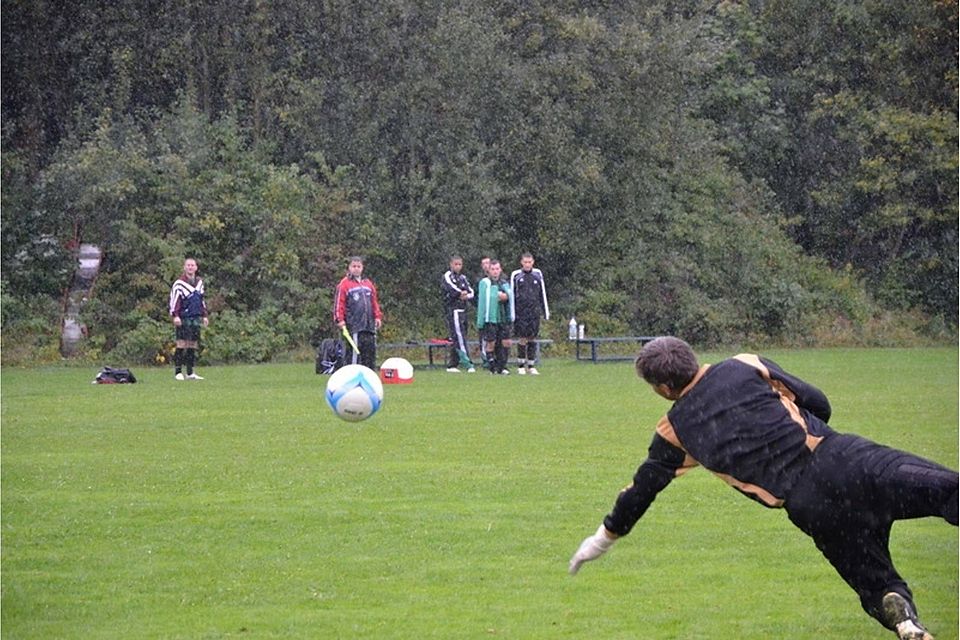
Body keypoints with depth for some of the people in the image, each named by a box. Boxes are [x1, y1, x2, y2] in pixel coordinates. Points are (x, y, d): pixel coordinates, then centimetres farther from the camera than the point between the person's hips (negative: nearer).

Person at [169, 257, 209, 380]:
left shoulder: (199, 282, 17)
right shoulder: (179, 283, -4)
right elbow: (174, 300, -7)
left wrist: (204, 315, 22)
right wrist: (175, 316, -16)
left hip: (196, 318, 6)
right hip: (183, 318, -6)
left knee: (193, 346, 6)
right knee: (182, 344, -10)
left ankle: (190, 373, 10)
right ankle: (178, 372, -8)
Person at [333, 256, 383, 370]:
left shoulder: (368, 283, 18)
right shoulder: (344, 284, -1)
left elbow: (374, 302, 23)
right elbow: (339, 303, -6)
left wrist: (378, 317, 14)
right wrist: (340, 319, -13)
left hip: (369, 325, 6)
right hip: (353, 325, -6)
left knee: (370, 351, 7)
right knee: (353, 352, -10)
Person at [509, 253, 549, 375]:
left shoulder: (538, 274, 9)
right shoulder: (516, 275, 2)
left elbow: (542, 294, 14)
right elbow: (512, 295, 3)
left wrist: (546, 312, 11)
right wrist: (512, 314, -3)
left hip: (534, 311, 2)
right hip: (521, 313, -2)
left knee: (533, 338, 2)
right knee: (522, 338, -4)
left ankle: (531, 366, 7)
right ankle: (521, 366, 5)